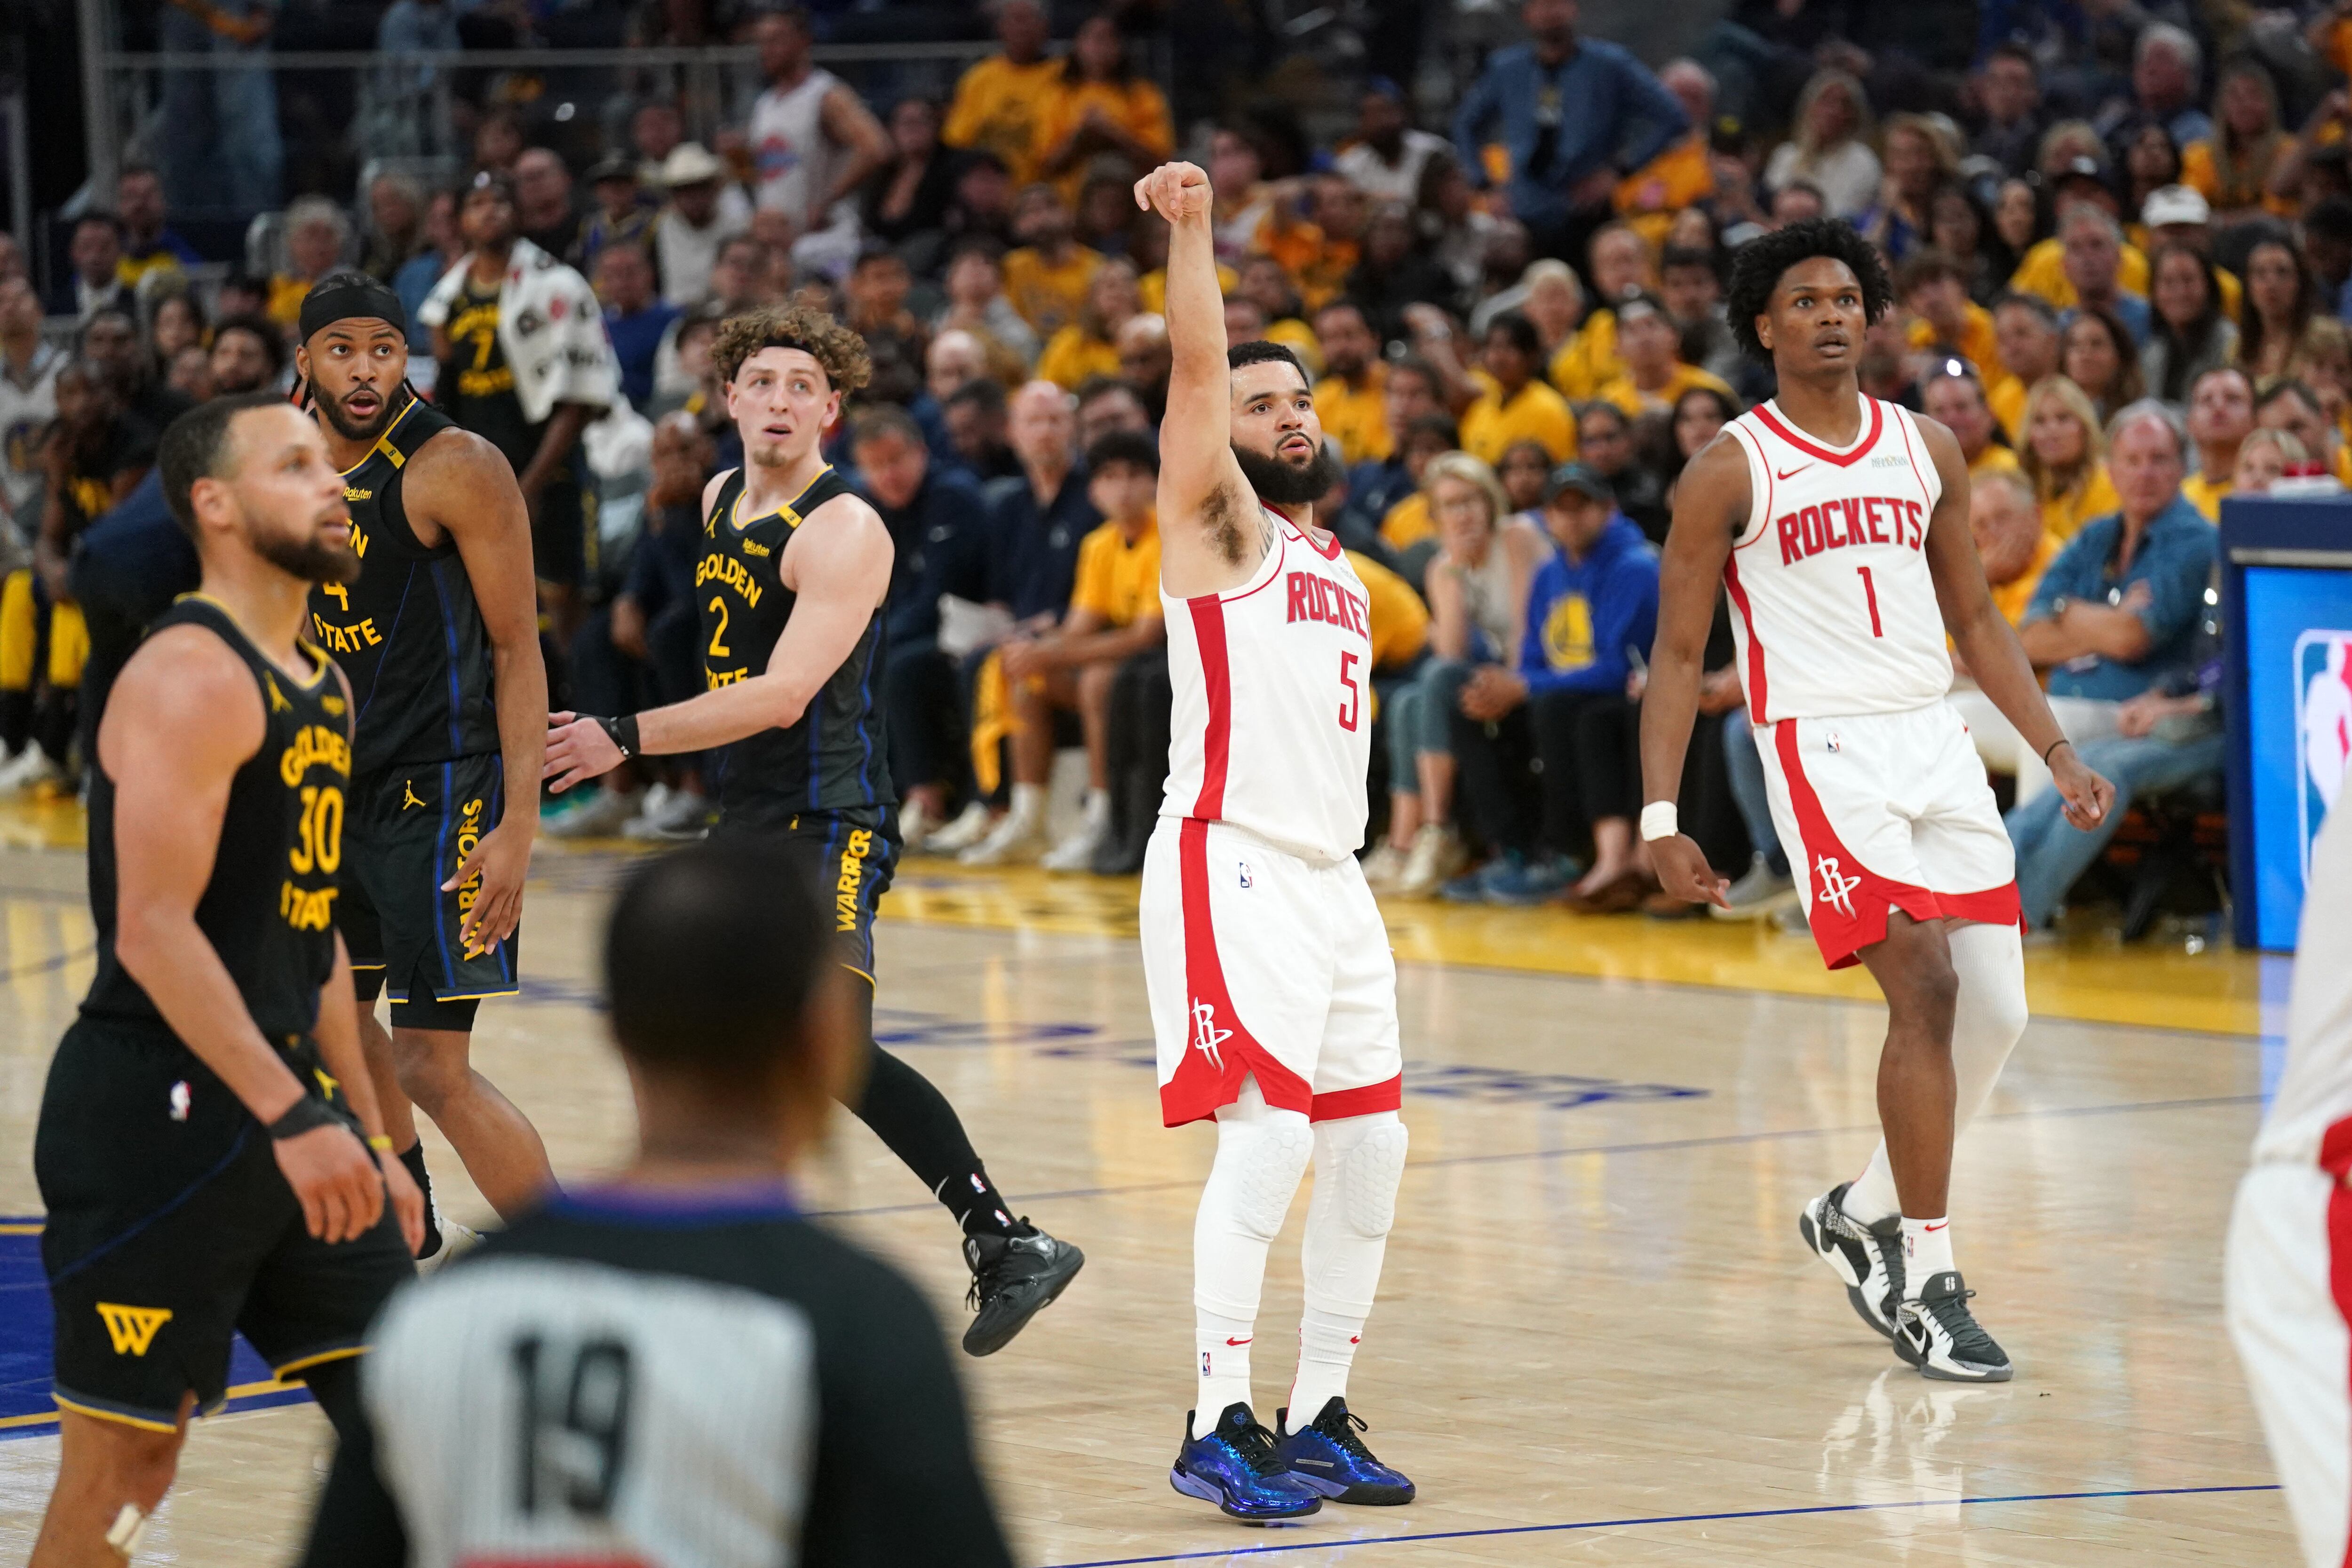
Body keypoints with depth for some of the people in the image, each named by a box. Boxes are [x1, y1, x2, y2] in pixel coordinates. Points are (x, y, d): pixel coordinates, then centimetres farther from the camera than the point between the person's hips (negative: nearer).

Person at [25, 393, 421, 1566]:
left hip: (291, 1106, 9)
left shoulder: (318, 687, 15)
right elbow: (153, 931, -22)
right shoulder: (192, 677, -15)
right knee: (123, 1462, -3)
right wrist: (290, 1119, -27)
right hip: (157, 1115, -9)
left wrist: (368, 1137, 21)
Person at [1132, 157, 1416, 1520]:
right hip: (1230, 864, -8)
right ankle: (1220, 1428, -15)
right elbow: (1198, 364, -16)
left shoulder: (1339, 569, 21)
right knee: (1269, 1129, -18)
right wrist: (1193, 232, -25)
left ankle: (1320, 1418, 16)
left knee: (1369, 1147, 7)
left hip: (1331, 873, 8)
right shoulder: (1219, 525, -1)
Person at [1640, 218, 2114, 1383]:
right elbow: (1678, 655, -1)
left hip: (1938, 744, 6)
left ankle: (1863, 1211, 24)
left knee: (1996, 1015, 2)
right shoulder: (1729, 473, -3)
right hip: (1822, 750, -6)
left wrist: (2057, 754, 10)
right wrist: (1660, 821, -8)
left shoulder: (1927, 450, 12)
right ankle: (1926, 1283, -11)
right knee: (1925, 988, -18)